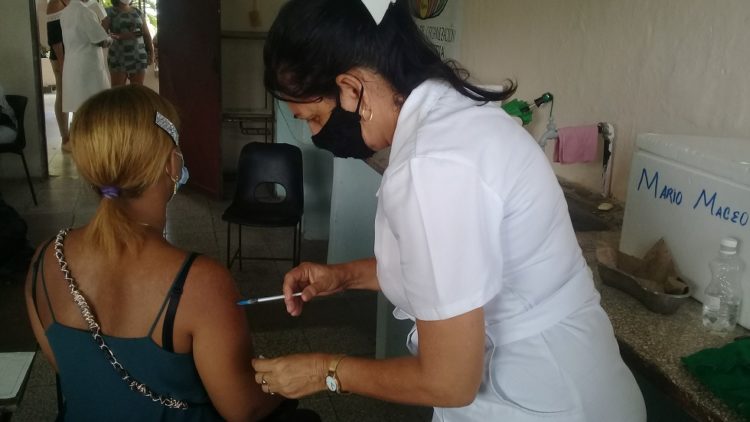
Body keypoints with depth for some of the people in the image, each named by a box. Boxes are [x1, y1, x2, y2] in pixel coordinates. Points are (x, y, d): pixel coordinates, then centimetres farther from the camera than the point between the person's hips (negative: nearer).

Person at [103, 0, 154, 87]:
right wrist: (120, 36, -21)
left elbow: (146, 34, 12)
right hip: (118, 57, -3)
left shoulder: (138, 12, 12)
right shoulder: (110, 12, 0)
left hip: (138, 57, 3)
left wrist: (151, 53, 4)